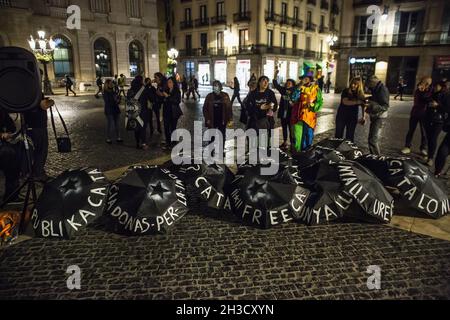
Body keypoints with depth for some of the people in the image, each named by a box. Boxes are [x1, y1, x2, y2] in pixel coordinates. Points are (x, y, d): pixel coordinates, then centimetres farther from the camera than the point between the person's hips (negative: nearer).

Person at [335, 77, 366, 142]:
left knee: (350, 137, 6)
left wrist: (363, 117, -12)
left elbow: (363, 106, 1)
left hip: (353, 118, 1)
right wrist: (357, 102, -31)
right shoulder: (346, 91, -8)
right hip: (341, 116, -1)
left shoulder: (361, 95, -2)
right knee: (338, 135, 6)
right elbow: (345, 102, -23)